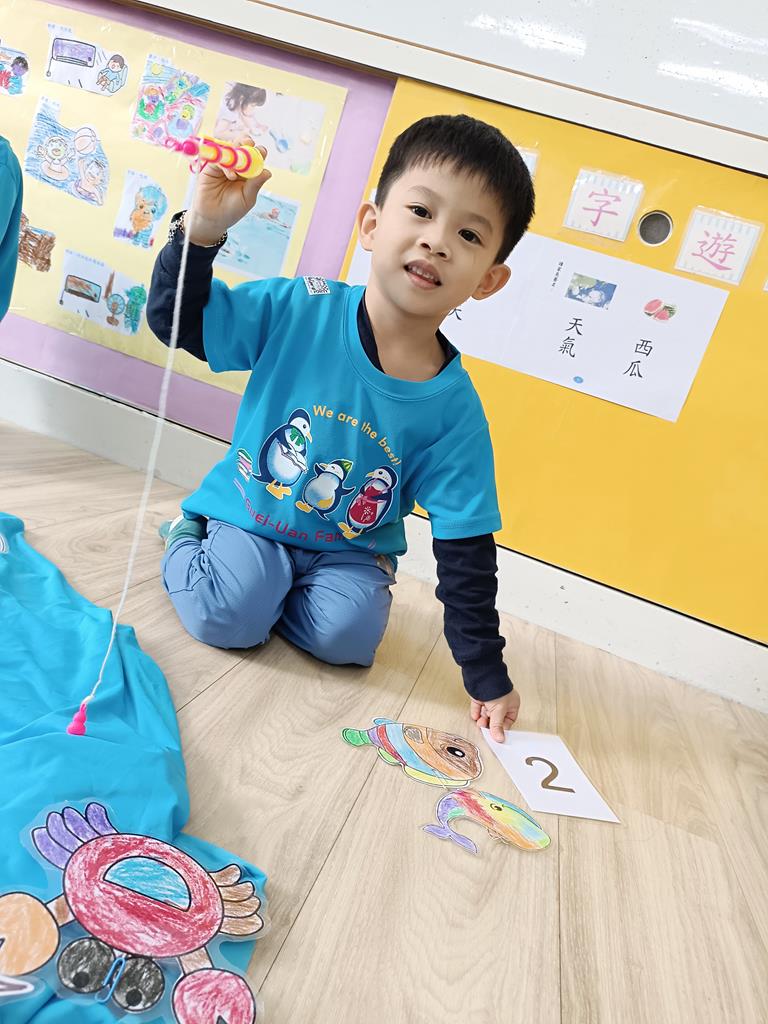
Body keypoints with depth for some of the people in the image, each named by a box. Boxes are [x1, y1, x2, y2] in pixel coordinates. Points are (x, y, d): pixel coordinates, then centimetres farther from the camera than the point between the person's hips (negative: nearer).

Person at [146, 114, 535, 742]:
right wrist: (204, 226, -28)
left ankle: (275, 590, 7)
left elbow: (466, 550, -12)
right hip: (248, 515, 0)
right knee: (228, 618, -23)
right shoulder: (299, 310, -17)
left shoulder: (455, 408, -17)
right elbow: (175, 320, -9)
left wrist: (487, 677, -9)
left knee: (348, 635, -24)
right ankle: (187, 542, 9)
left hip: (350, 548, 1)